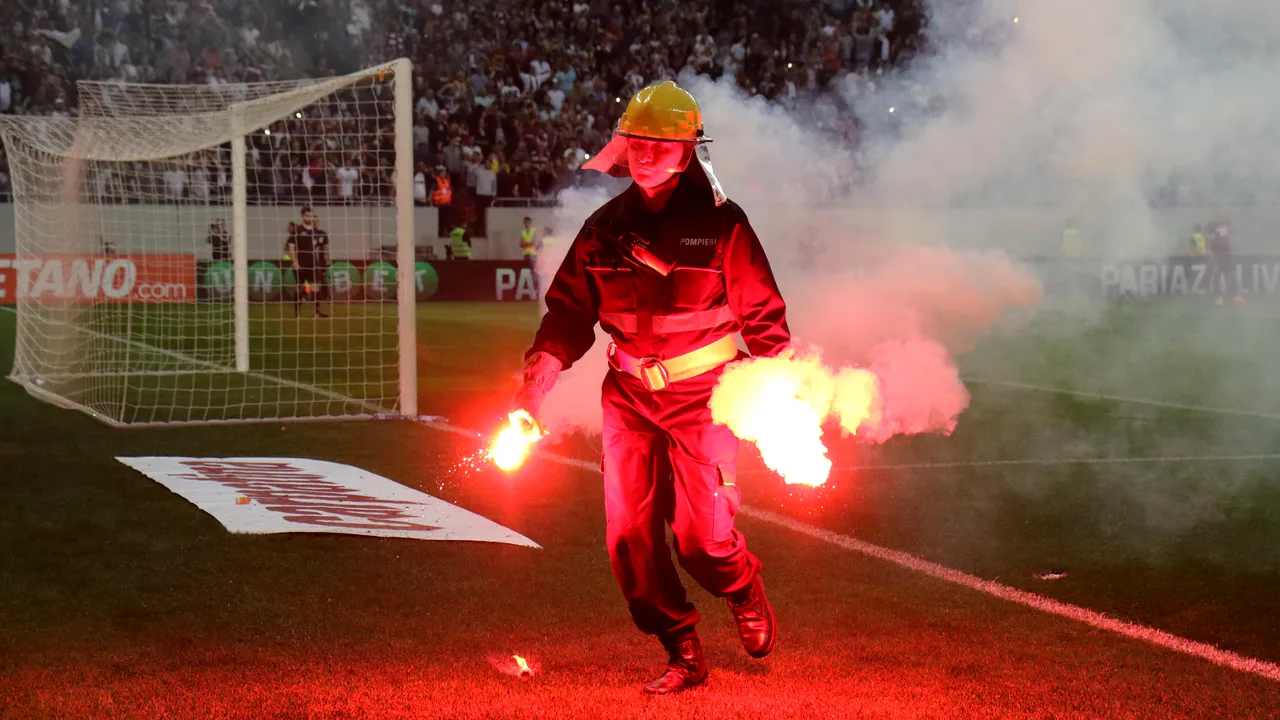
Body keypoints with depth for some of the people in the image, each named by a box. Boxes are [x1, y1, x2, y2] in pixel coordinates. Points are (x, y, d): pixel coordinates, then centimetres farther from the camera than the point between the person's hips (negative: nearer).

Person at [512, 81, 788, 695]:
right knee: (630, 538, -2)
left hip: (702, 391, -4)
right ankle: (684, 656, 14)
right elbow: (570, 312, 9)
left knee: (702, 535, -11)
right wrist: (536, 379, -4)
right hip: (630, 395, 4)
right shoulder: (604, 227, 5)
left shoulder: (720, 223, -5)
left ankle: (746, 594, 25)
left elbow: (763, 312, -1)